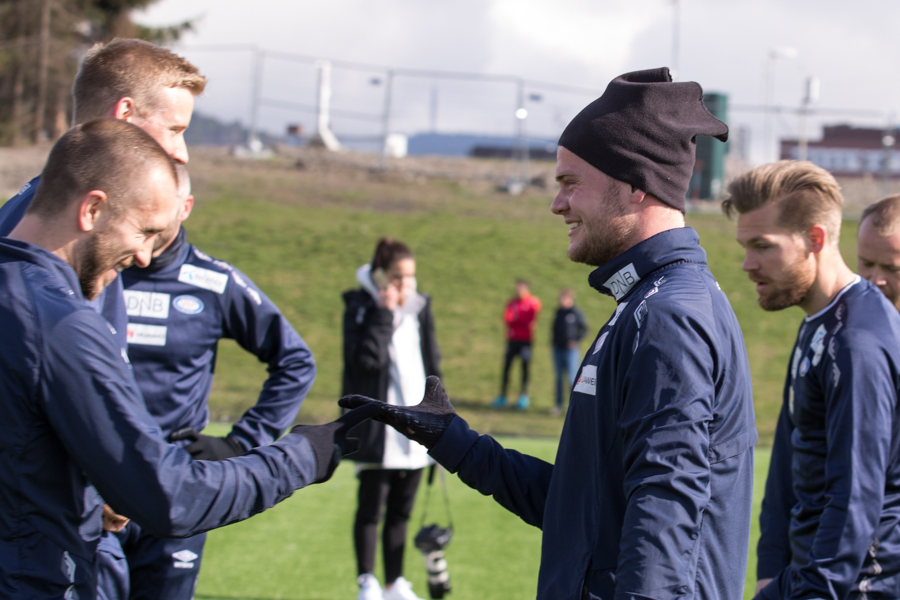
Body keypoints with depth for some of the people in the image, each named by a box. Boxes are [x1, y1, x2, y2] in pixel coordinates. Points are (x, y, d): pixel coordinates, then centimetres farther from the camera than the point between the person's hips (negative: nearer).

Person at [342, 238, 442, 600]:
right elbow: (367, 358, -19)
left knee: (401, 510, 10)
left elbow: (432, 363, 16)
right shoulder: (360, 308, -5)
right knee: (371, 508, -1)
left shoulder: (420, 309, 11)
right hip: (377, 430, -5)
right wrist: (384, 314, -17)